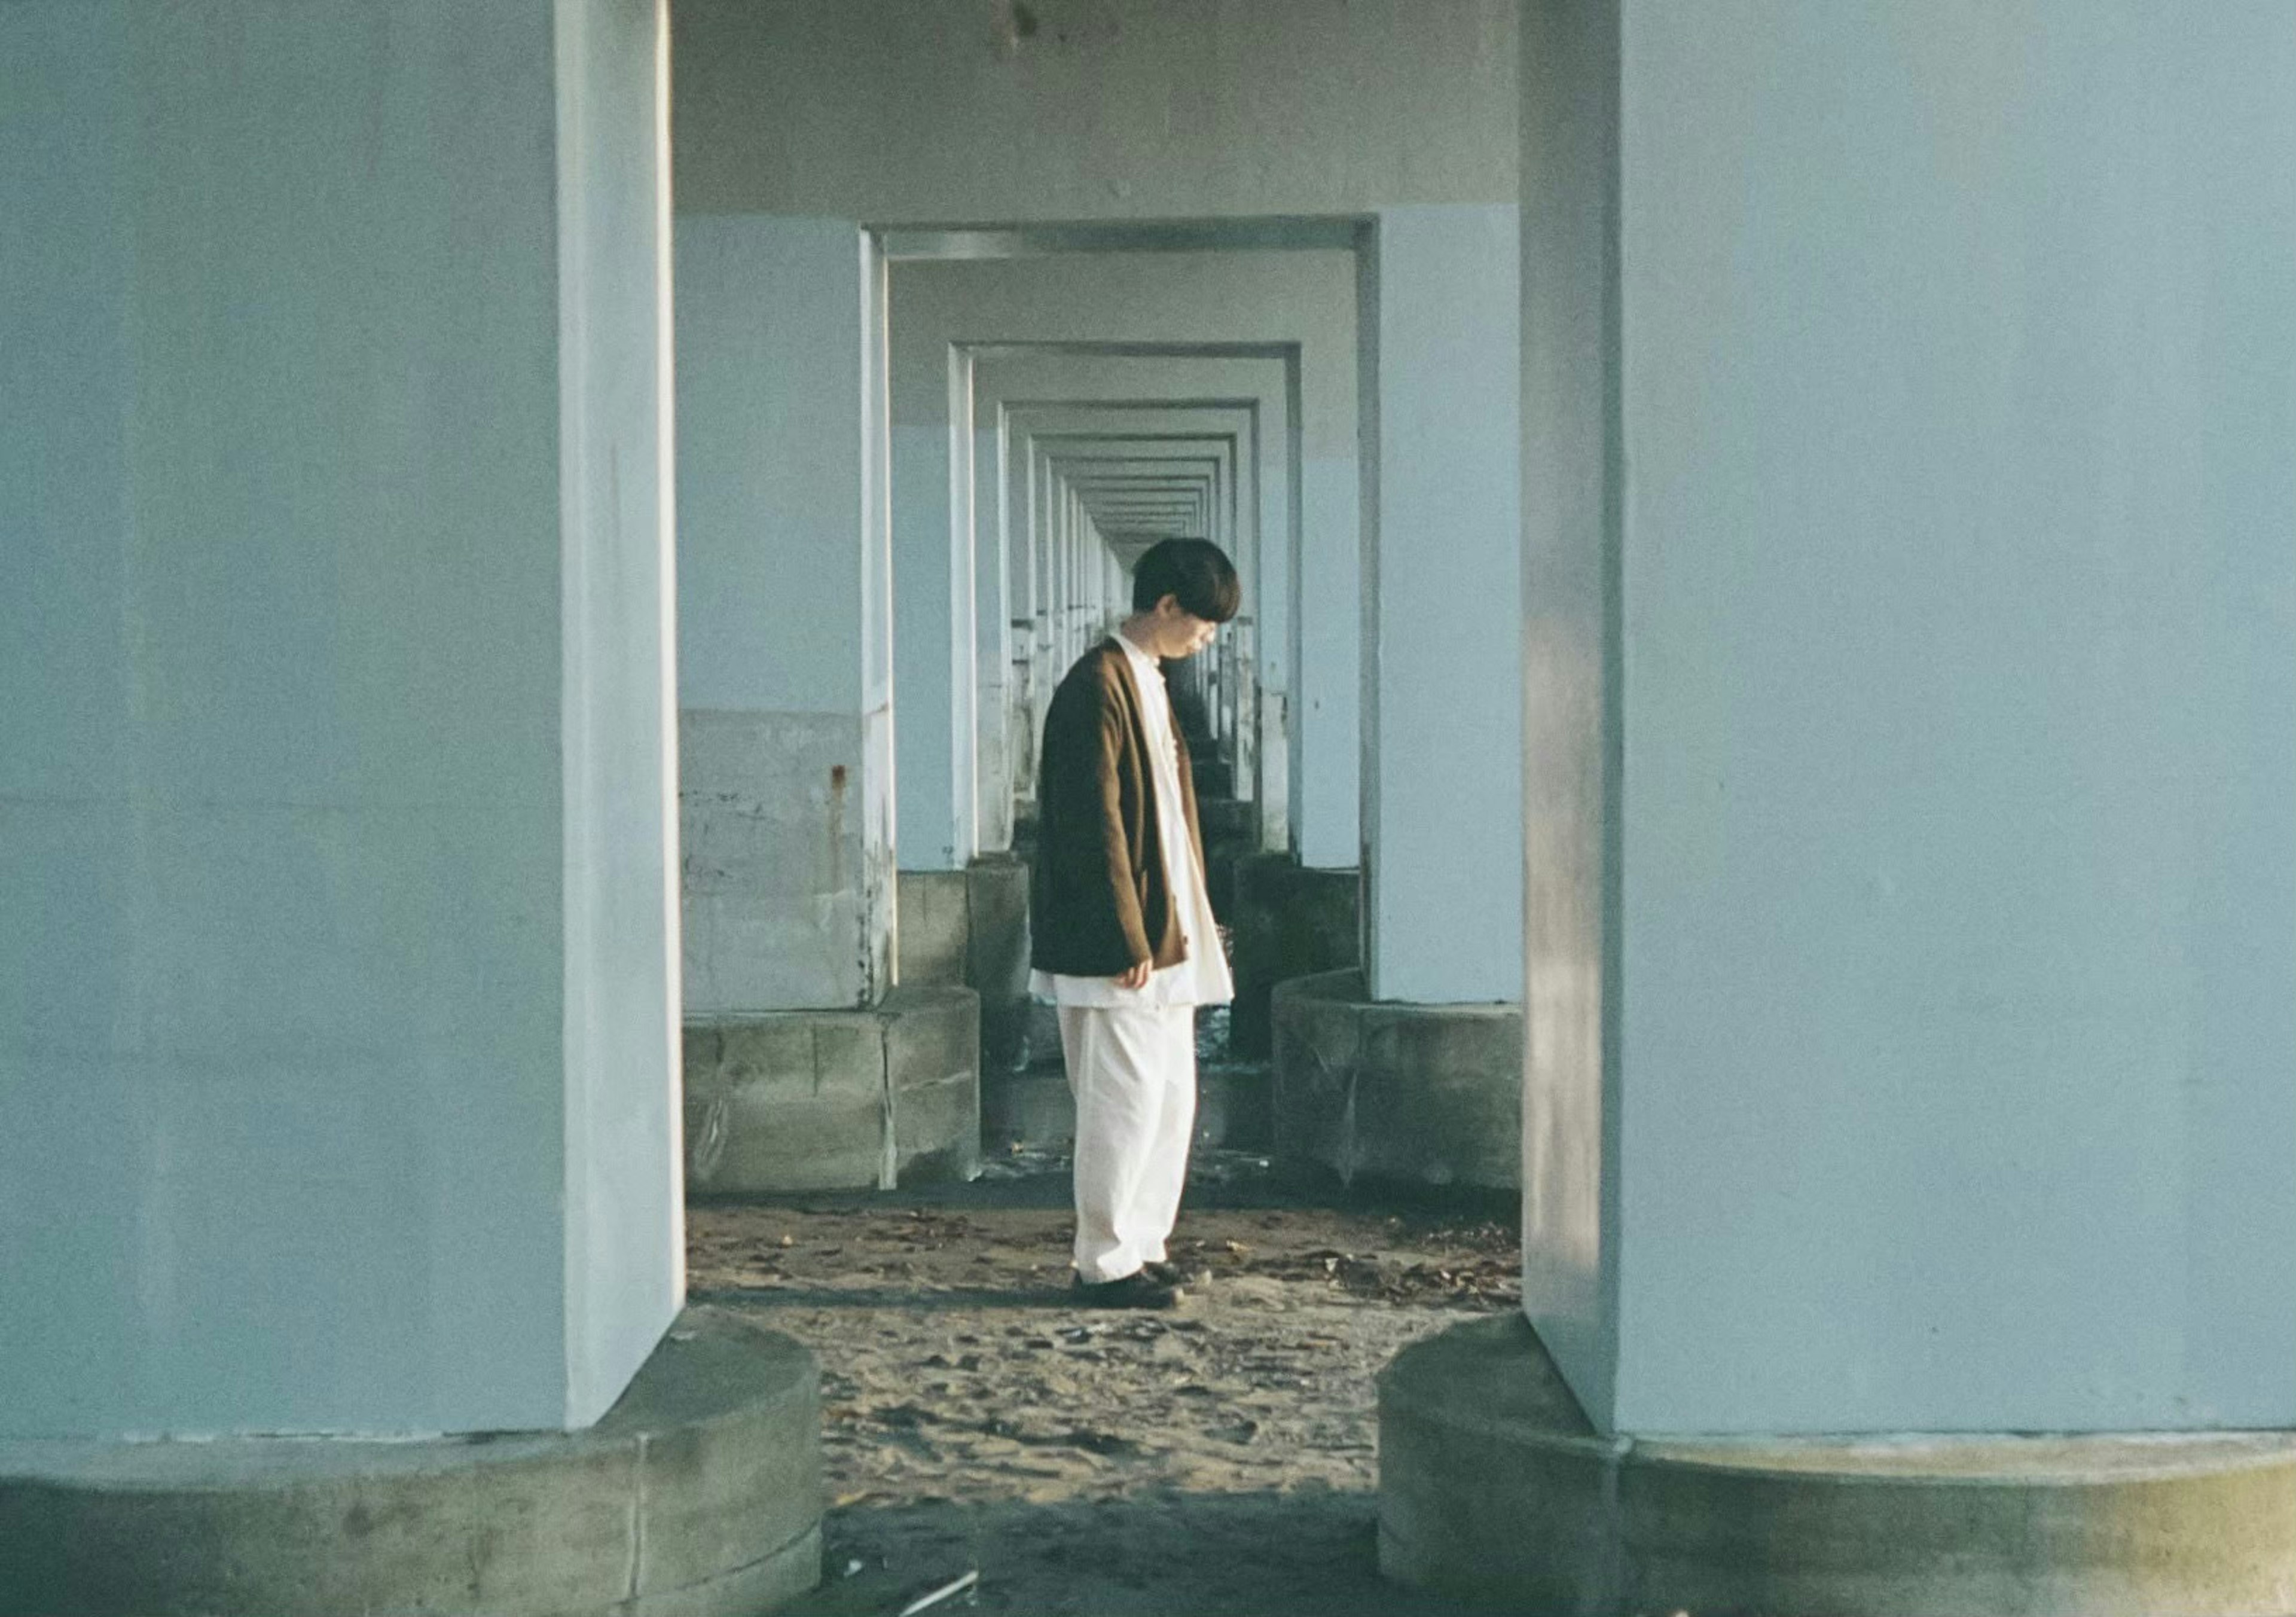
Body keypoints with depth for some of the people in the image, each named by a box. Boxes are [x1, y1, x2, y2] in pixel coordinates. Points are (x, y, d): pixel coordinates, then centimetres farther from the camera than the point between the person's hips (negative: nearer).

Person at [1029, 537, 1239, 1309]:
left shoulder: (1149, 683, 15)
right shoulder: (1097, 687, -16)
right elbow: (1093, 826, -20)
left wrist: (1188, 925, 16)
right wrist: (1128, 941, -20)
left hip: (1164, 936, 10)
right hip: (1115, 947, -10)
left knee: (1172, 1095, 13)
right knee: (1124, 1099, -4)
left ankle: (1139, 1245, 21)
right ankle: (1106, 1263, 4)